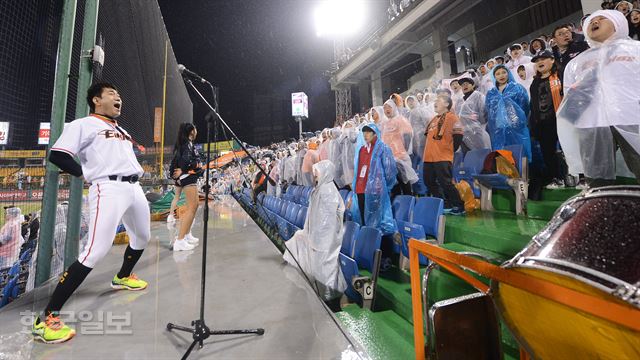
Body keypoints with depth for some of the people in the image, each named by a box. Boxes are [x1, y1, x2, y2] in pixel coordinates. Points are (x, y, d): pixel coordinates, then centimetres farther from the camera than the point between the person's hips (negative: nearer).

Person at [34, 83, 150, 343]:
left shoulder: (122, 131, 25)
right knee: (96, 252, -17)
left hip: (134, 187, 8)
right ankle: (47, 318, -7)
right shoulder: (83, 125, 3)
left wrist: (138, 171, 13)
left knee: (142, 238, 22)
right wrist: (88, 174, -6)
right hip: (108, 188, -8)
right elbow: (57, 155, -5)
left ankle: (122, 277, 46)